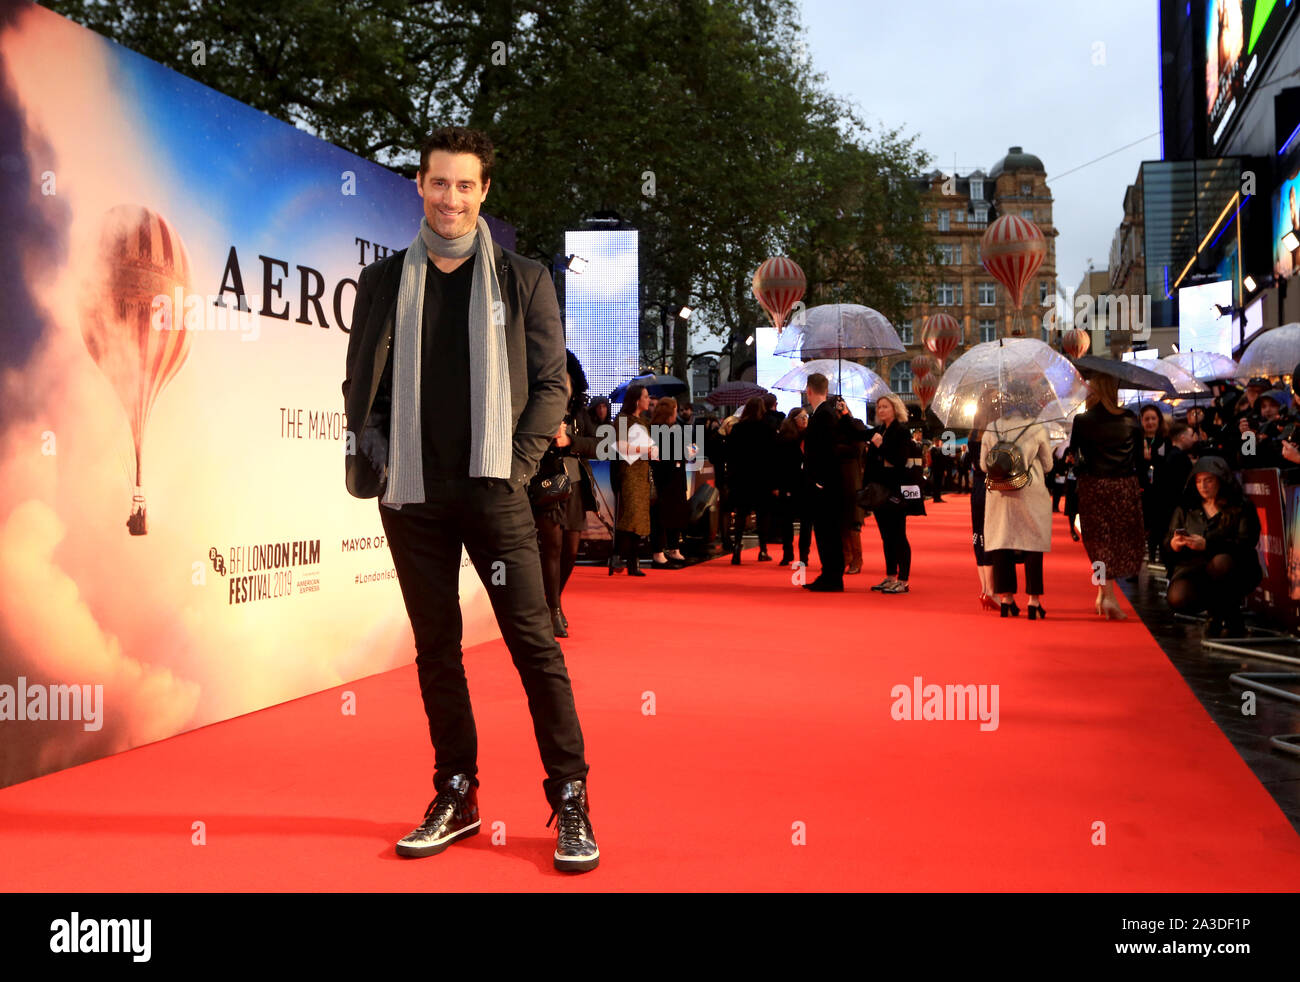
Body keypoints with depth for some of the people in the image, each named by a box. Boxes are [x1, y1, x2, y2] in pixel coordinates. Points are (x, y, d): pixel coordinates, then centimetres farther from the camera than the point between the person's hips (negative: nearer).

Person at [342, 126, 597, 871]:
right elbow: (361, 385, 13)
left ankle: (572, 801, 6)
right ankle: (456, 797, 20)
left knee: (534, 641, -4)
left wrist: (520, 463, -6)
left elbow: (550, 384, 4)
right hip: (412, 494, 3)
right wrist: (374, 457, -1)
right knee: (436, 647, 8)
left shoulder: (524, 280, 5)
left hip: (493, 490, -2)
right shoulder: (384, 282, 10)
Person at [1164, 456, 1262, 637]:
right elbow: (1167, 543, 14)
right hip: (1192, 567, 2)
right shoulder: (1185, 508, 15)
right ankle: (1216, 611, 6)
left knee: (1221, 562, -39)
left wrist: (1207, 545, -22)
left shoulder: (1242, 507, 5)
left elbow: (1245, 543, -9)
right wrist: (1174, 545, -12)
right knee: (1177, 599, -30)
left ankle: (1232, 620, -11)